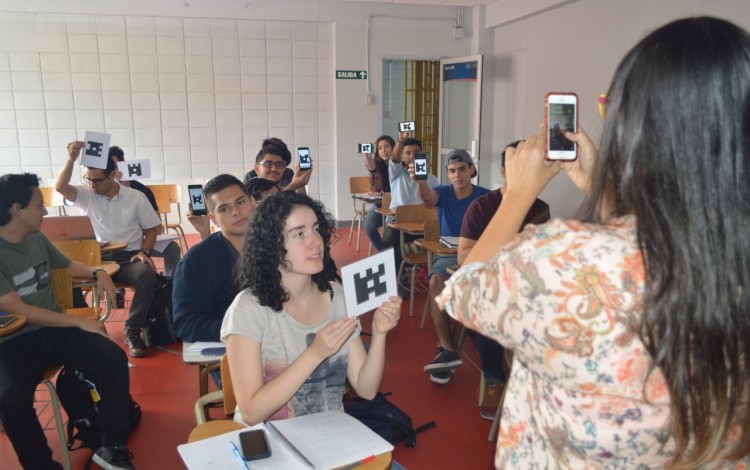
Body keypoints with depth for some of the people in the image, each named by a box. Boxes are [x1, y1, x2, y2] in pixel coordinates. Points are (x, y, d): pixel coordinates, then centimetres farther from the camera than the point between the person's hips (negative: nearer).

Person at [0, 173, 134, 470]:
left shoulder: (37, 238, 6)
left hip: (54, 329, 6)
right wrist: (79, 322, -18)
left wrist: (97, 272, 7)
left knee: (114, 359, -18)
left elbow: (66, 265, 27)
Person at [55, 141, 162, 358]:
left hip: (128, 257, -1)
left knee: (148, 275, -34)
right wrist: (71, 159, -21)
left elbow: (152, 229, 9)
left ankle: (132, 331, -21)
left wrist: (144, 252, -8)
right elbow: (60, 187, -10)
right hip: (96, 257, 1)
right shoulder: (86, 194, 9)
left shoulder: (136, 197, 6)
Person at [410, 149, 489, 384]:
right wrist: (420, 181, -46)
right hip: (448, 255, 2)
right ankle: (447, 350, -30)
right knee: (436, 281, -32)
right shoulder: (443, 192, 3)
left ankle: (445, 350, -22)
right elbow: (427, 197, -22)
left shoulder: (485, 197, 1)